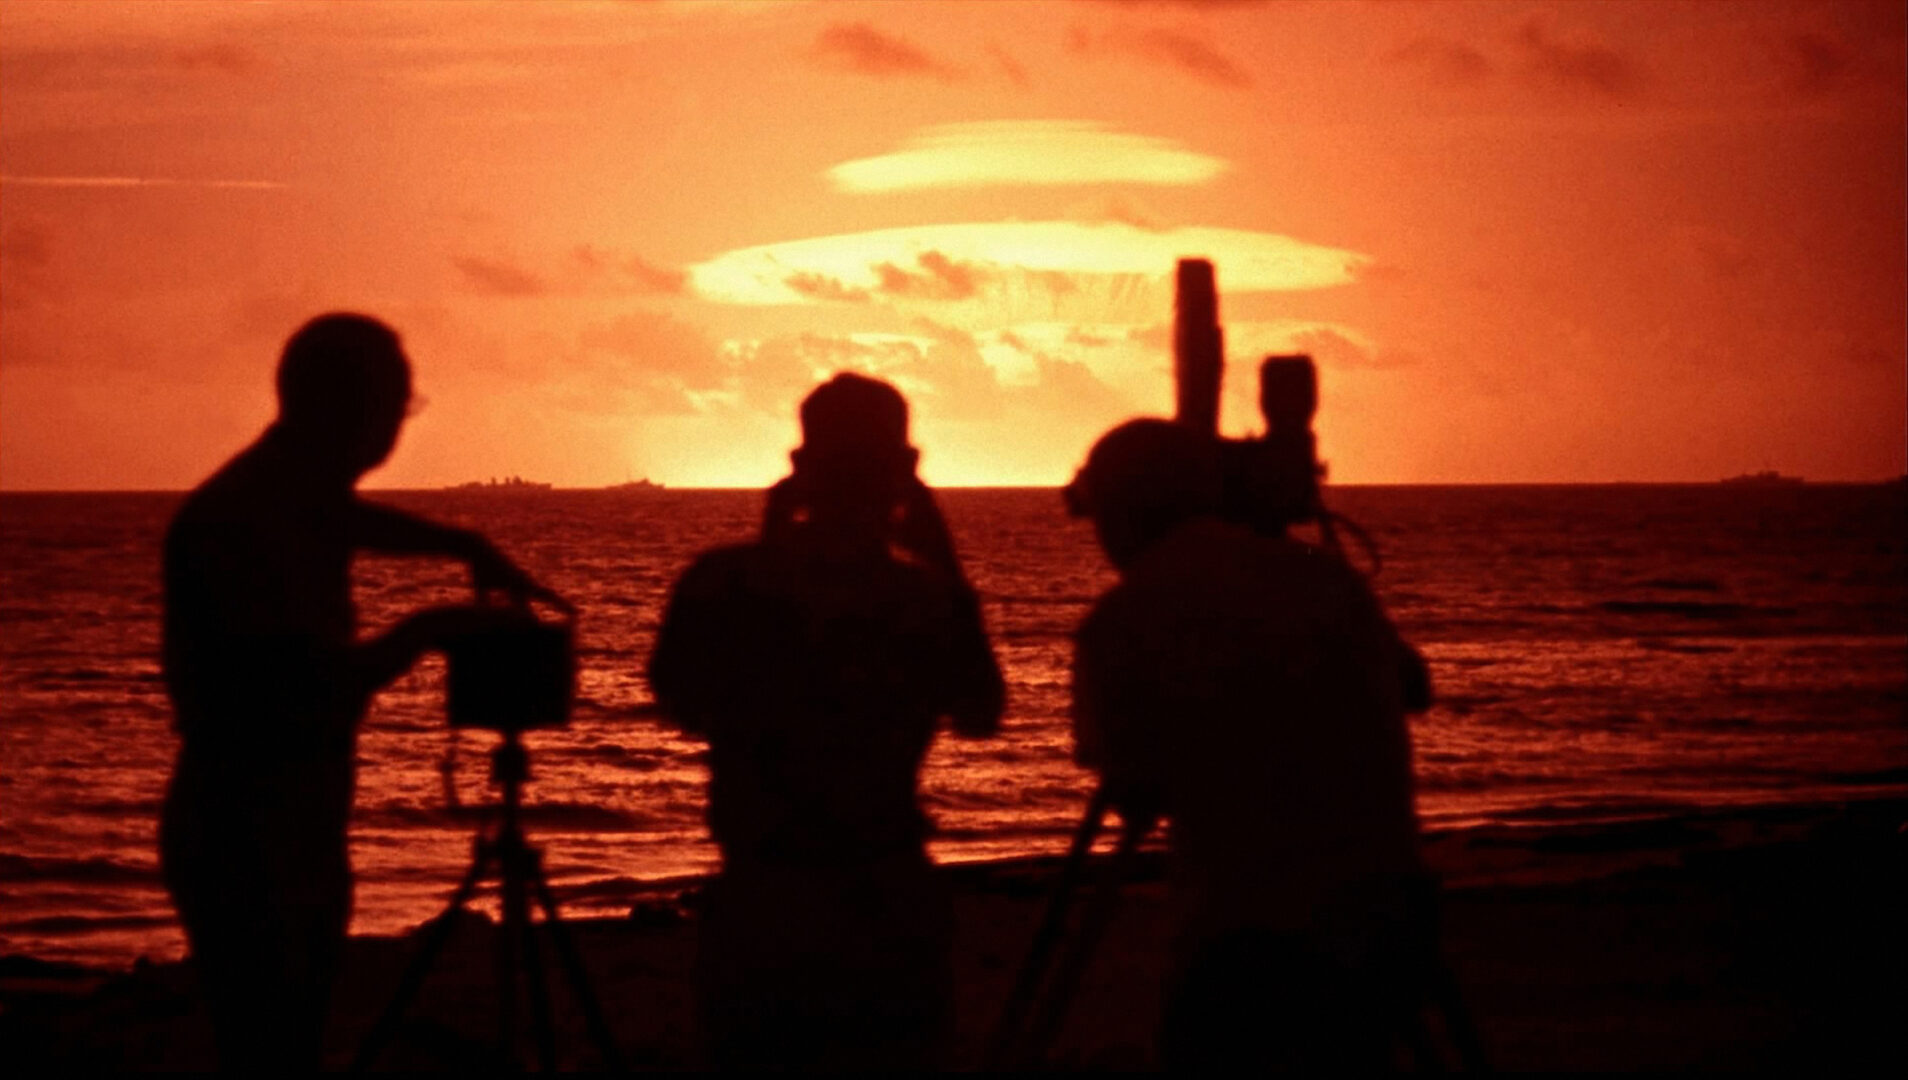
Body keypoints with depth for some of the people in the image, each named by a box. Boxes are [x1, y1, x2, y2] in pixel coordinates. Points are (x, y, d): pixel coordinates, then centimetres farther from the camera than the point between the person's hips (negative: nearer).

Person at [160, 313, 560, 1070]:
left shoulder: (304, 507, 9)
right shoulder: (231, 521, -19)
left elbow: (357, 521, 34)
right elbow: (307, 684, -24)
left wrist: (465, 548, 18)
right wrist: (425, 632, -12)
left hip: (302, 843, 9)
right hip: (240, 849, -9)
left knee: (294, 1048, 10)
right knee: (266, 1052, -10)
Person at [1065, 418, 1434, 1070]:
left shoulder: (1120, 622, -7)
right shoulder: (1323, 574, 8)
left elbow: (1135, 797, -2)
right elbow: (1407, 683, 23)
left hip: (1250, 938, -5)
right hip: (1386, 914, 6)